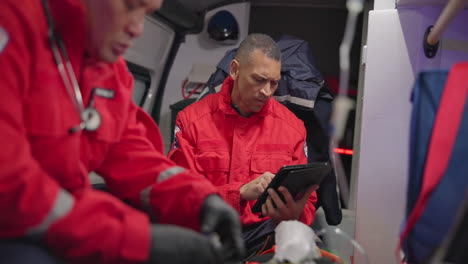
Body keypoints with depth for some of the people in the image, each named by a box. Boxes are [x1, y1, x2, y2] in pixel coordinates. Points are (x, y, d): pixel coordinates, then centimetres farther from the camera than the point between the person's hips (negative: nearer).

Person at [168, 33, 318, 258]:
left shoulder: (292, 126, 3)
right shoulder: (191, 120, -3)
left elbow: (306, 202, 5)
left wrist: (294, 214, -21)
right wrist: (242, 192, -24)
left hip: (265, 230, 3)